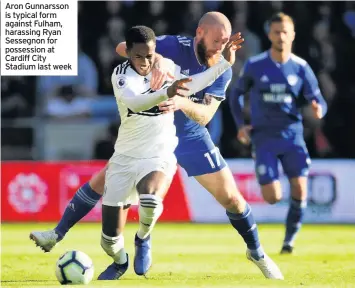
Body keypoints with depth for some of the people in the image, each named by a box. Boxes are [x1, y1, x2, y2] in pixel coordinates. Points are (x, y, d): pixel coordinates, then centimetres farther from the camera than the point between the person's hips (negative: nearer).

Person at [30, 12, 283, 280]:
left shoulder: (223, 70, -15)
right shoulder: (175, 46, -21)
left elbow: (204, 115, -26)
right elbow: (123, 47, -33)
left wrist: (182, 103, -47)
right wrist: (156, 59, -51)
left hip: (191, 137, 1)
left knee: (231, 197, -2)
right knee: (104, 180, -7)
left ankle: (257, 252, 21)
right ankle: (58, 233, 8)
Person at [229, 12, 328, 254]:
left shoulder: (301, 68, 0)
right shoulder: (254, 66, -2)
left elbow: (318, 100, 0)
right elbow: (237, 95, 12)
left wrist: (319, 110, -24)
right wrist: (240, 124, -1)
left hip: (293, 136, 1)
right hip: (264, 139, -1)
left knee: (300, 190, -13)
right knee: (273, 198, -9)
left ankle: (289, 240, 7)